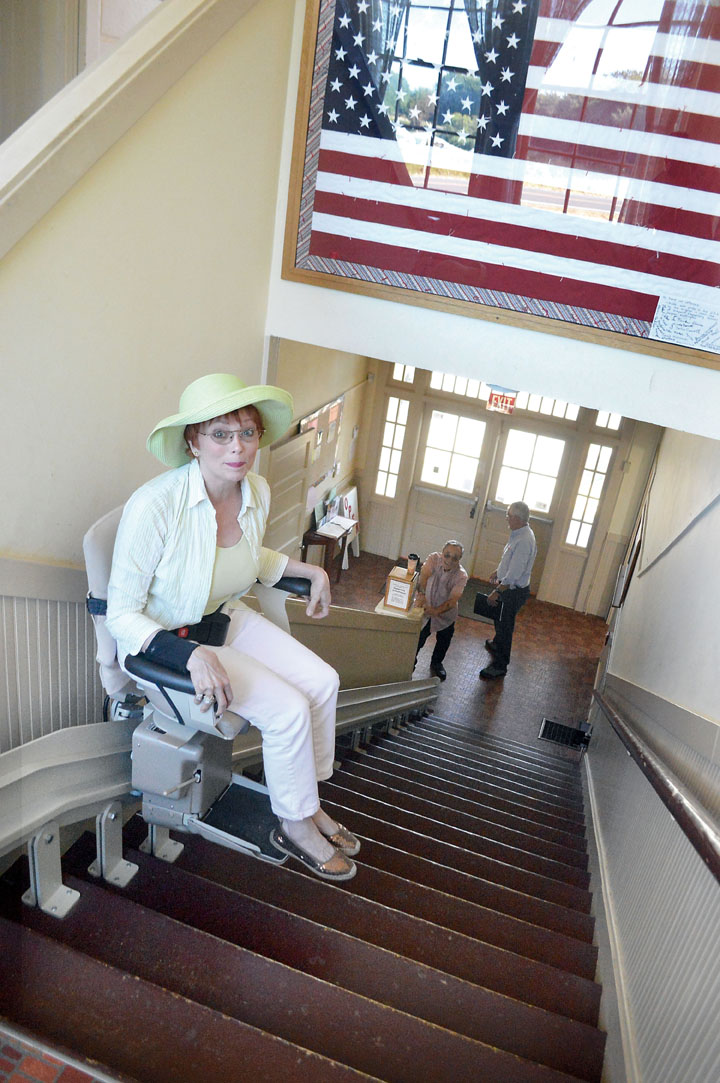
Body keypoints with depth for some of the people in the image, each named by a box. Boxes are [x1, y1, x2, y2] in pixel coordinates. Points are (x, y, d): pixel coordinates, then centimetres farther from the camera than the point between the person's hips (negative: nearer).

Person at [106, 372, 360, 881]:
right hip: (166, 641, -7)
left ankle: (309, 803, 17)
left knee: (323, 681, -4)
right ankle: (293, 826, 10)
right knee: (289, 710, -16)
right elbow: (121, 615, -24)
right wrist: (192, 654, -36)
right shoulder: (154, 505, -31)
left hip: (226, 619, 7)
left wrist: (310, 570, 7)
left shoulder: (257, 491, -9)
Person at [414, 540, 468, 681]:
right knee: (418, 639, 0)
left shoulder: (461, 576, -22)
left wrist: (436, 611, -46)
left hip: (446, 613, 1)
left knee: (443, 641, 15)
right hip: (426, 607, -1)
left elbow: (453, 600, -31)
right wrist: (421, 593, -52)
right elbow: (424, 575, -34)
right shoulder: (434, 558, -20)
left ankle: (436, 663, 45)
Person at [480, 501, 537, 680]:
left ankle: (500, 666, 16)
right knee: (500, 619, 30)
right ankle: (497, 644, 56)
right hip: (510, 587, 10)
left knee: (504, 625, 3)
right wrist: (498, 571, 22)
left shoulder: (524, 541, -31)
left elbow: (513, 575, -29)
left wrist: (496, 592, -22)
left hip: (514, 591, -10)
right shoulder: (519, 534, 1)